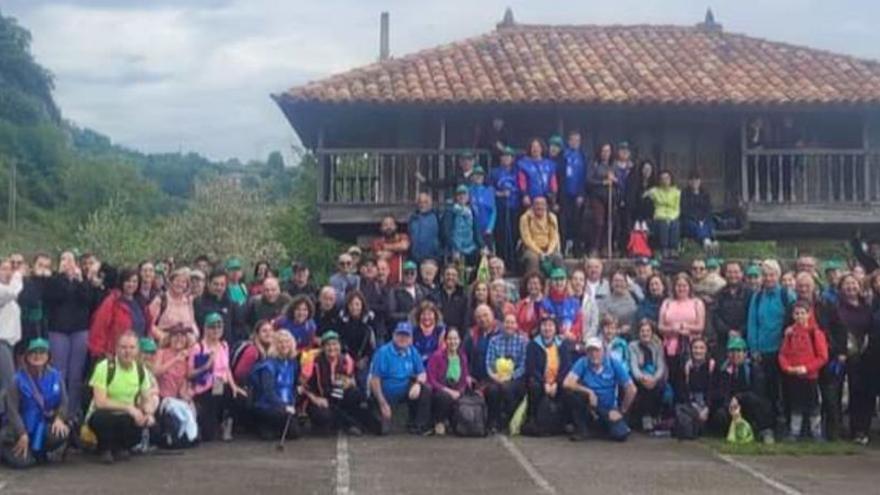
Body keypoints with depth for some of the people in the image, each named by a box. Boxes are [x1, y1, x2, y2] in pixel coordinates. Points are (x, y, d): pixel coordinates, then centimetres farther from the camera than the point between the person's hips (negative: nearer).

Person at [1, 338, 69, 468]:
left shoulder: (55, 376, 2)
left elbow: (63, 401, 2)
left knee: (63, 432, -32)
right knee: (22, 461, -24)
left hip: (47, 425, 2)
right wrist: (22, 435, -18)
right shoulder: (18, 379, -6)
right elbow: (12, 409, -9)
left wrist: (59, 418, -20)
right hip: (23, 427, -2)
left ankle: (40, 451, 3)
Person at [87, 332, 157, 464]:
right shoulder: (104, 367, -17)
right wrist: (128, 408, -29)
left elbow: (147, 400, 7)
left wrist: (148, 412, -16)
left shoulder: (141, 370, -1)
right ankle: (105, 450, -5)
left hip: (128, 417, 4)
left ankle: (120, 448, 5)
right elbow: (100, 402, -24)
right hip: (103, 415, -4)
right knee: (103, 418, -39)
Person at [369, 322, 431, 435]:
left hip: (405, 391, 4)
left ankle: (416, 425, -6)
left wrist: (417, 384, -21)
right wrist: (383, 404, -17)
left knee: (425, 390, -19)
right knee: (384, 430, -16)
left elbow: (422, 374, 4)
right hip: (385, 395, -4)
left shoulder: (412, 352, -2)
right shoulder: (383, 352, -16)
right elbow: (374, 379, -16)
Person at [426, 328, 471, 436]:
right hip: (440, 390, -4)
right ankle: (439, 422, -9)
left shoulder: (463, 356, 6)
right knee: (445, 397, -38)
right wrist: (448, 391, -19)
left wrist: (459, 392, -9)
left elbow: (465, 378, 10)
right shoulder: (437, 356, -9)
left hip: (457, 392, 4)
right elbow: (431, 380, -11)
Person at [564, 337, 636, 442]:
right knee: (570, 391, -28)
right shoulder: (582, 363, -8)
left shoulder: (614, 364, -7)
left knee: (621, 434, -26)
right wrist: (589, 392, -22)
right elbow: (567, 383, -22)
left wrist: (621, 411, -5)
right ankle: (580, 430, -10)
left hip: (608, 410, 1)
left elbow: (631, 389, -6)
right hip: (589, 409, -1)